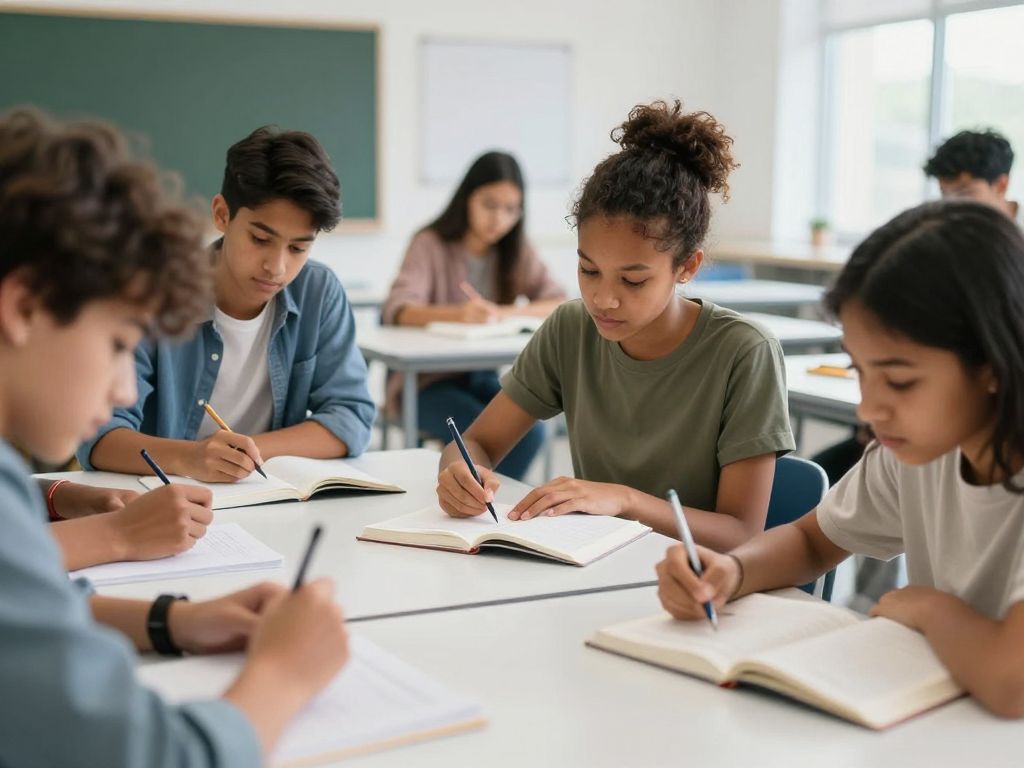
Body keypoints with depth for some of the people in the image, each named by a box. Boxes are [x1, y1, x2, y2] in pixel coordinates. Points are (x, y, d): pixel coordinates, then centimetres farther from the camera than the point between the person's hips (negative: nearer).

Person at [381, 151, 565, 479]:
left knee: (530, 431, -24)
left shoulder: (517, 250, 6)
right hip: (428, 380, -4)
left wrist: (502, 313, -23)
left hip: (482, 377, 4)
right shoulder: (431, 243, -6)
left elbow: (560, 304, -5)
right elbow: (396, 311, -21)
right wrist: (458, 314, -39)